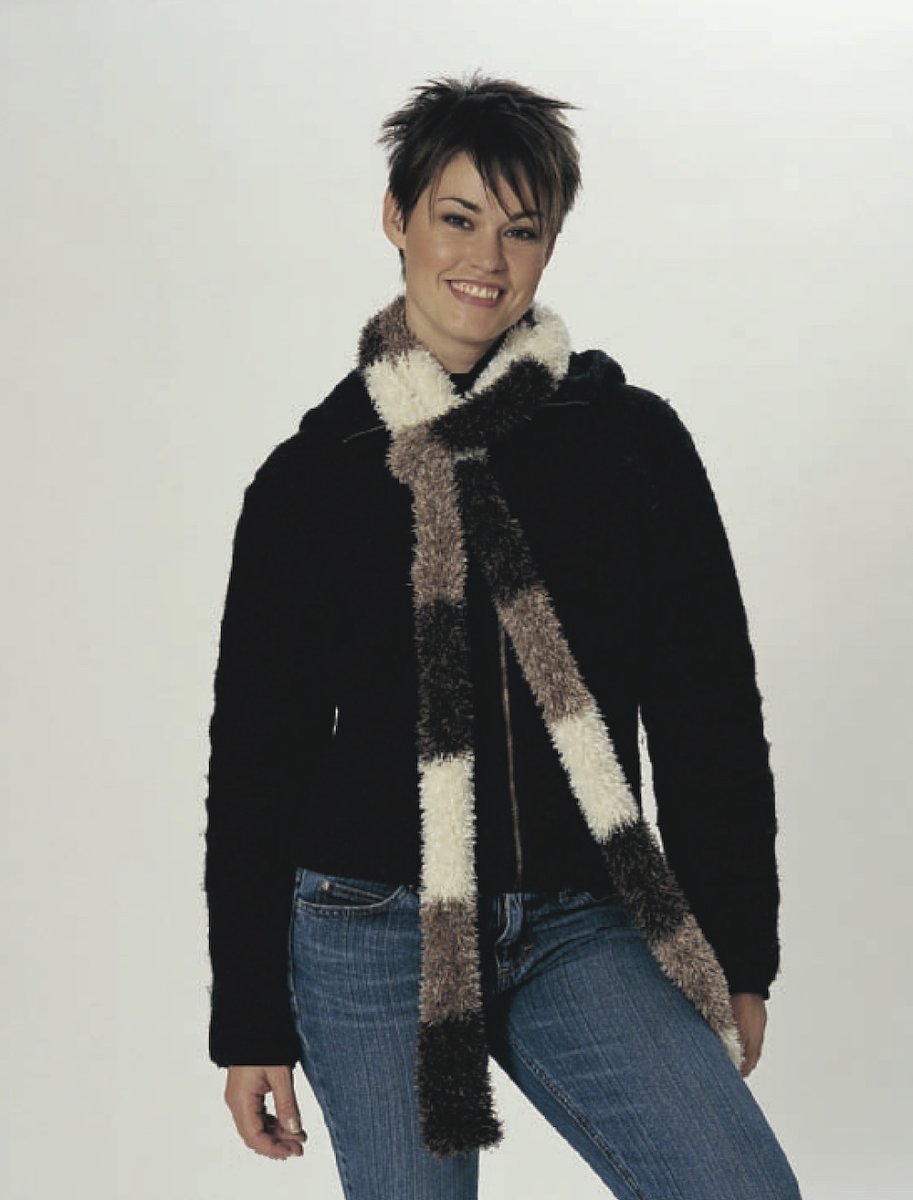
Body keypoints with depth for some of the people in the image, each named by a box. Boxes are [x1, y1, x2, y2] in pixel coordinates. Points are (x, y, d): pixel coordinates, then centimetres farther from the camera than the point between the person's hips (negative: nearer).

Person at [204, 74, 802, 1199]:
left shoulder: (632, 439, 5)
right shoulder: (310, 475, 4)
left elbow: (709, 714, 8)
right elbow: (255, 753, 7)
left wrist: (737, 957, 6)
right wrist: (250, 1019, 5)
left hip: (583, 931, 1)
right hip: (372, 935, 0)